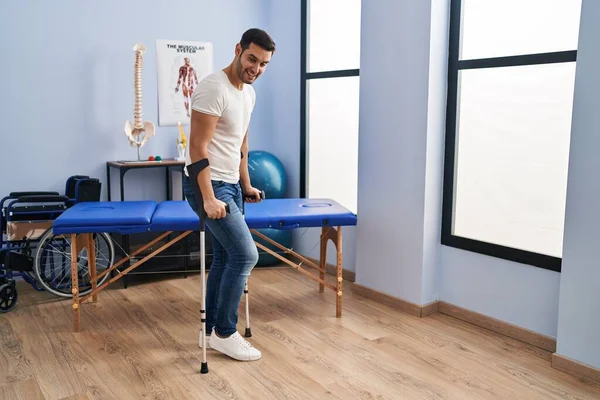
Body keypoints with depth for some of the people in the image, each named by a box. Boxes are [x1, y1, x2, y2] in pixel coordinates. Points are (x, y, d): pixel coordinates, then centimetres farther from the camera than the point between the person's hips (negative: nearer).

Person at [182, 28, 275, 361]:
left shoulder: (249, 93, 10)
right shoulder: (214, 88, -19)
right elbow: (198, 147, -23)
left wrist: (246, 185, 23)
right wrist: (209, 198, -26)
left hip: (230, 184, 10)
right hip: (208, 184, -10)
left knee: (226, 257, 13)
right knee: (245, 255, -11)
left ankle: (212, 330, 25)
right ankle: (225, 333, 4)